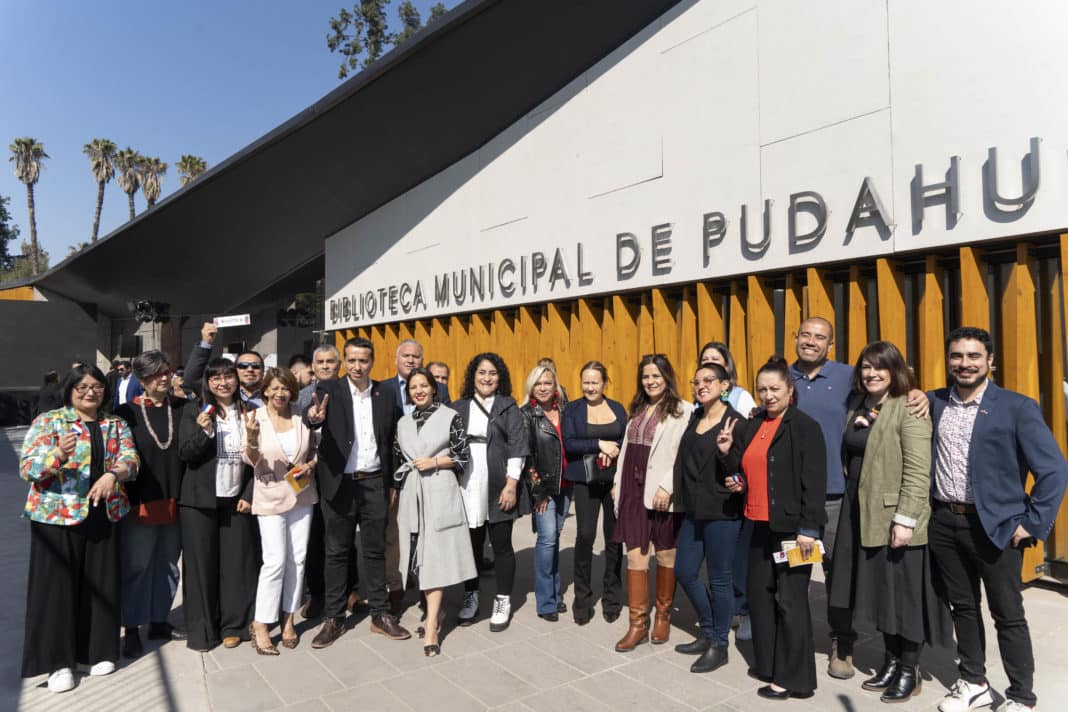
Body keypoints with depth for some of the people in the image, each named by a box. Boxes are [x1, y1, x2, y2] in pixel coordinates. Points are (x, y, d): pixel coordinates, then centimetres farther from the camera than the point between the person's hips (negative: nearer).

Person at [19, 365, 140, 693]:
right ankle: (58, 660, 13)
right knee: (57, 585, 1)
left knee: (101, 583, 8)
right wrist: (59, 454, -30)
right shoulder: (48, 421, -1)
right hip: (56, 516, -3)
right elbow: (27, 467, -10)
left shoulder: (116, 424, 8)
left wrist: (112, 474, -25)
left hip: (104, 516, 3)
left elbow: (131, 459, -3)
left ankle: (98, 650, 22)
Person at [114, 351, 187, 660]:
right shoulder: (126, 413, -4)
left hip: (174, 502, 3)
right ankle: (132, 630, 18)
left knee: (167, 564, 13)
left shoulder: (181, 409, 4)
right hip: (139, 502, -3)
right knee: (137, 566, 5)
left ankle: (159, 622, 28)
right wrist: (124, 499, -13)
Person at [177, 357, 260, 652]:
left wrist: (249, 495, 1)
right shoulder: (194, 410, 0)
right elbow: (185, 454, -5)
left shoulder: (248, 411, 6)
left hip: (238, 499, 2)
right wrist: (203, 431, -23)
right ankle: (201, 630, 17)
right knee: (201, 564, 5)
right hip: (200, 500, -1)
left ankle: (233, 626, 18)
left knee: (236, 563, 4)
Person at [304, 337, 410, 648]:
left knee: (375, 551, 11)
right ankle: (334, 618, 22)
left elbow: (390, 442, 8)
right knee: (337, 552, 9)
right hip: (340, 483, -2)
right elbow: (313, 412, -26)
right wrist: (313, 416, -49)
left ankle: (380, 615, 23)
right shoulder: (329, 390, -4)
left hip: (374, 483, 2)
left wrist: (391, 484, 7)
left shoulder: (385, 396, 3)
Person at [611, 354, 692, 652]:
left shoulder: (682, 410, -8)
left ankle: (663, 616, 29)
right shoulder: (638, 409, 14)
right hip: (633, 491, 5)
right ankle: (638, 624, 14)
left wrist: (667, 487, -20)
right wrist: (617, 482, 12)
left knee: (666, 554, 10)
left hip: (662, 493, -5)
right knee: (635, 555, 4)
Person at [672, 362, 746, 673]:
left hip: (722, 511, -7)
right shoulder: (694, 418, 10)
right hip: (694, 510, 7)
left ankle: (719, 645, 23)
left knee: (719, 578, 5)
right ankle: (708, 633, 33)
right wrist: (682, 499, 11)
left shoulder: (735, 422, -10)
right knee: (684, 571, 13)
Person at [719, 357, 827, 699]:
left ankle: (793, 677, 14)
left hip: (792, 527, -7)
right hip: (761, 525, 7)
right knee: (759, 594, 14)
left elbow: (814, 482, -14)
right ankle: (768, 664, 30)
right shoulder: (750, 426, 10)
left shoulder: (805, 427, -9)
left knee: (790, 600, 1)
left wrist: (808, 528, -18)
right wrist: (727, 452, -3)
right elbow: (742, 472, 16)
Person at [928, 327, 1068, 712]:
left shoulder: (1017, 407, -9)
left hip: (996, 525, -4)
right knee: (963, 606, 17)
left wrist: (1031, 524, -11)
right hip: (944, 523, 4)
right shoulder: (933, 402, 4)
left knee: (1008, 616, 7)